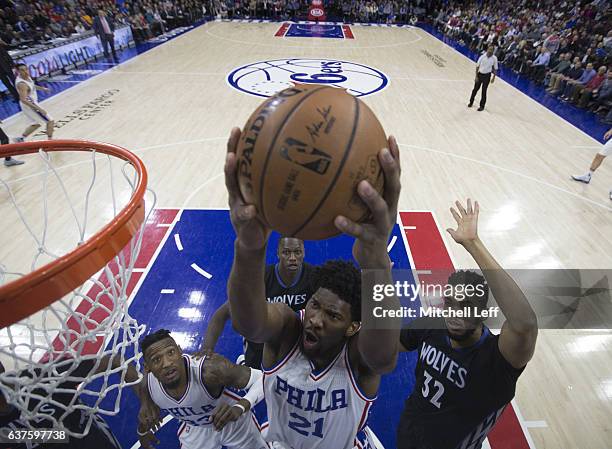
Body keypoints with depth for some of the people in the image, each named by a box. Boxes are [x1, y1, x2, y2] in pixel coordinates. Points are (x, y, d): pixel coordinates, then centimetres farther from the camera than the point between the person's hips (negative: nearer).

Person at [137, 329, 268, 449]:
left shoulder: (209, 369, -43)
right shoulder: (147, 385, -25)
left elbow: (261, 379, -37)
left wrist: (240, 408, -52)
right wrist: (143, 431, 13)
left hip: (233, 422, -3)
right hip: (194, 430, 3)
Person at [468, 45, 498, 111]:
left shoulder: (494, 58, -9)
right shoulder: (482, 57, -11)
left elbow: (495, 68, 1)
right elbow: (477, 66, -3)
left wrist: (493, 77, -2)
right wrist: (476, 76, -6)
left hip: (487, 76, -1)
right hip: (480, 74, 1)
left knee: (484, 91, 3)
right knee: (475, 89, 10)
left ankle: (482, 106, 14)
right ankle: (471, 102, 31)